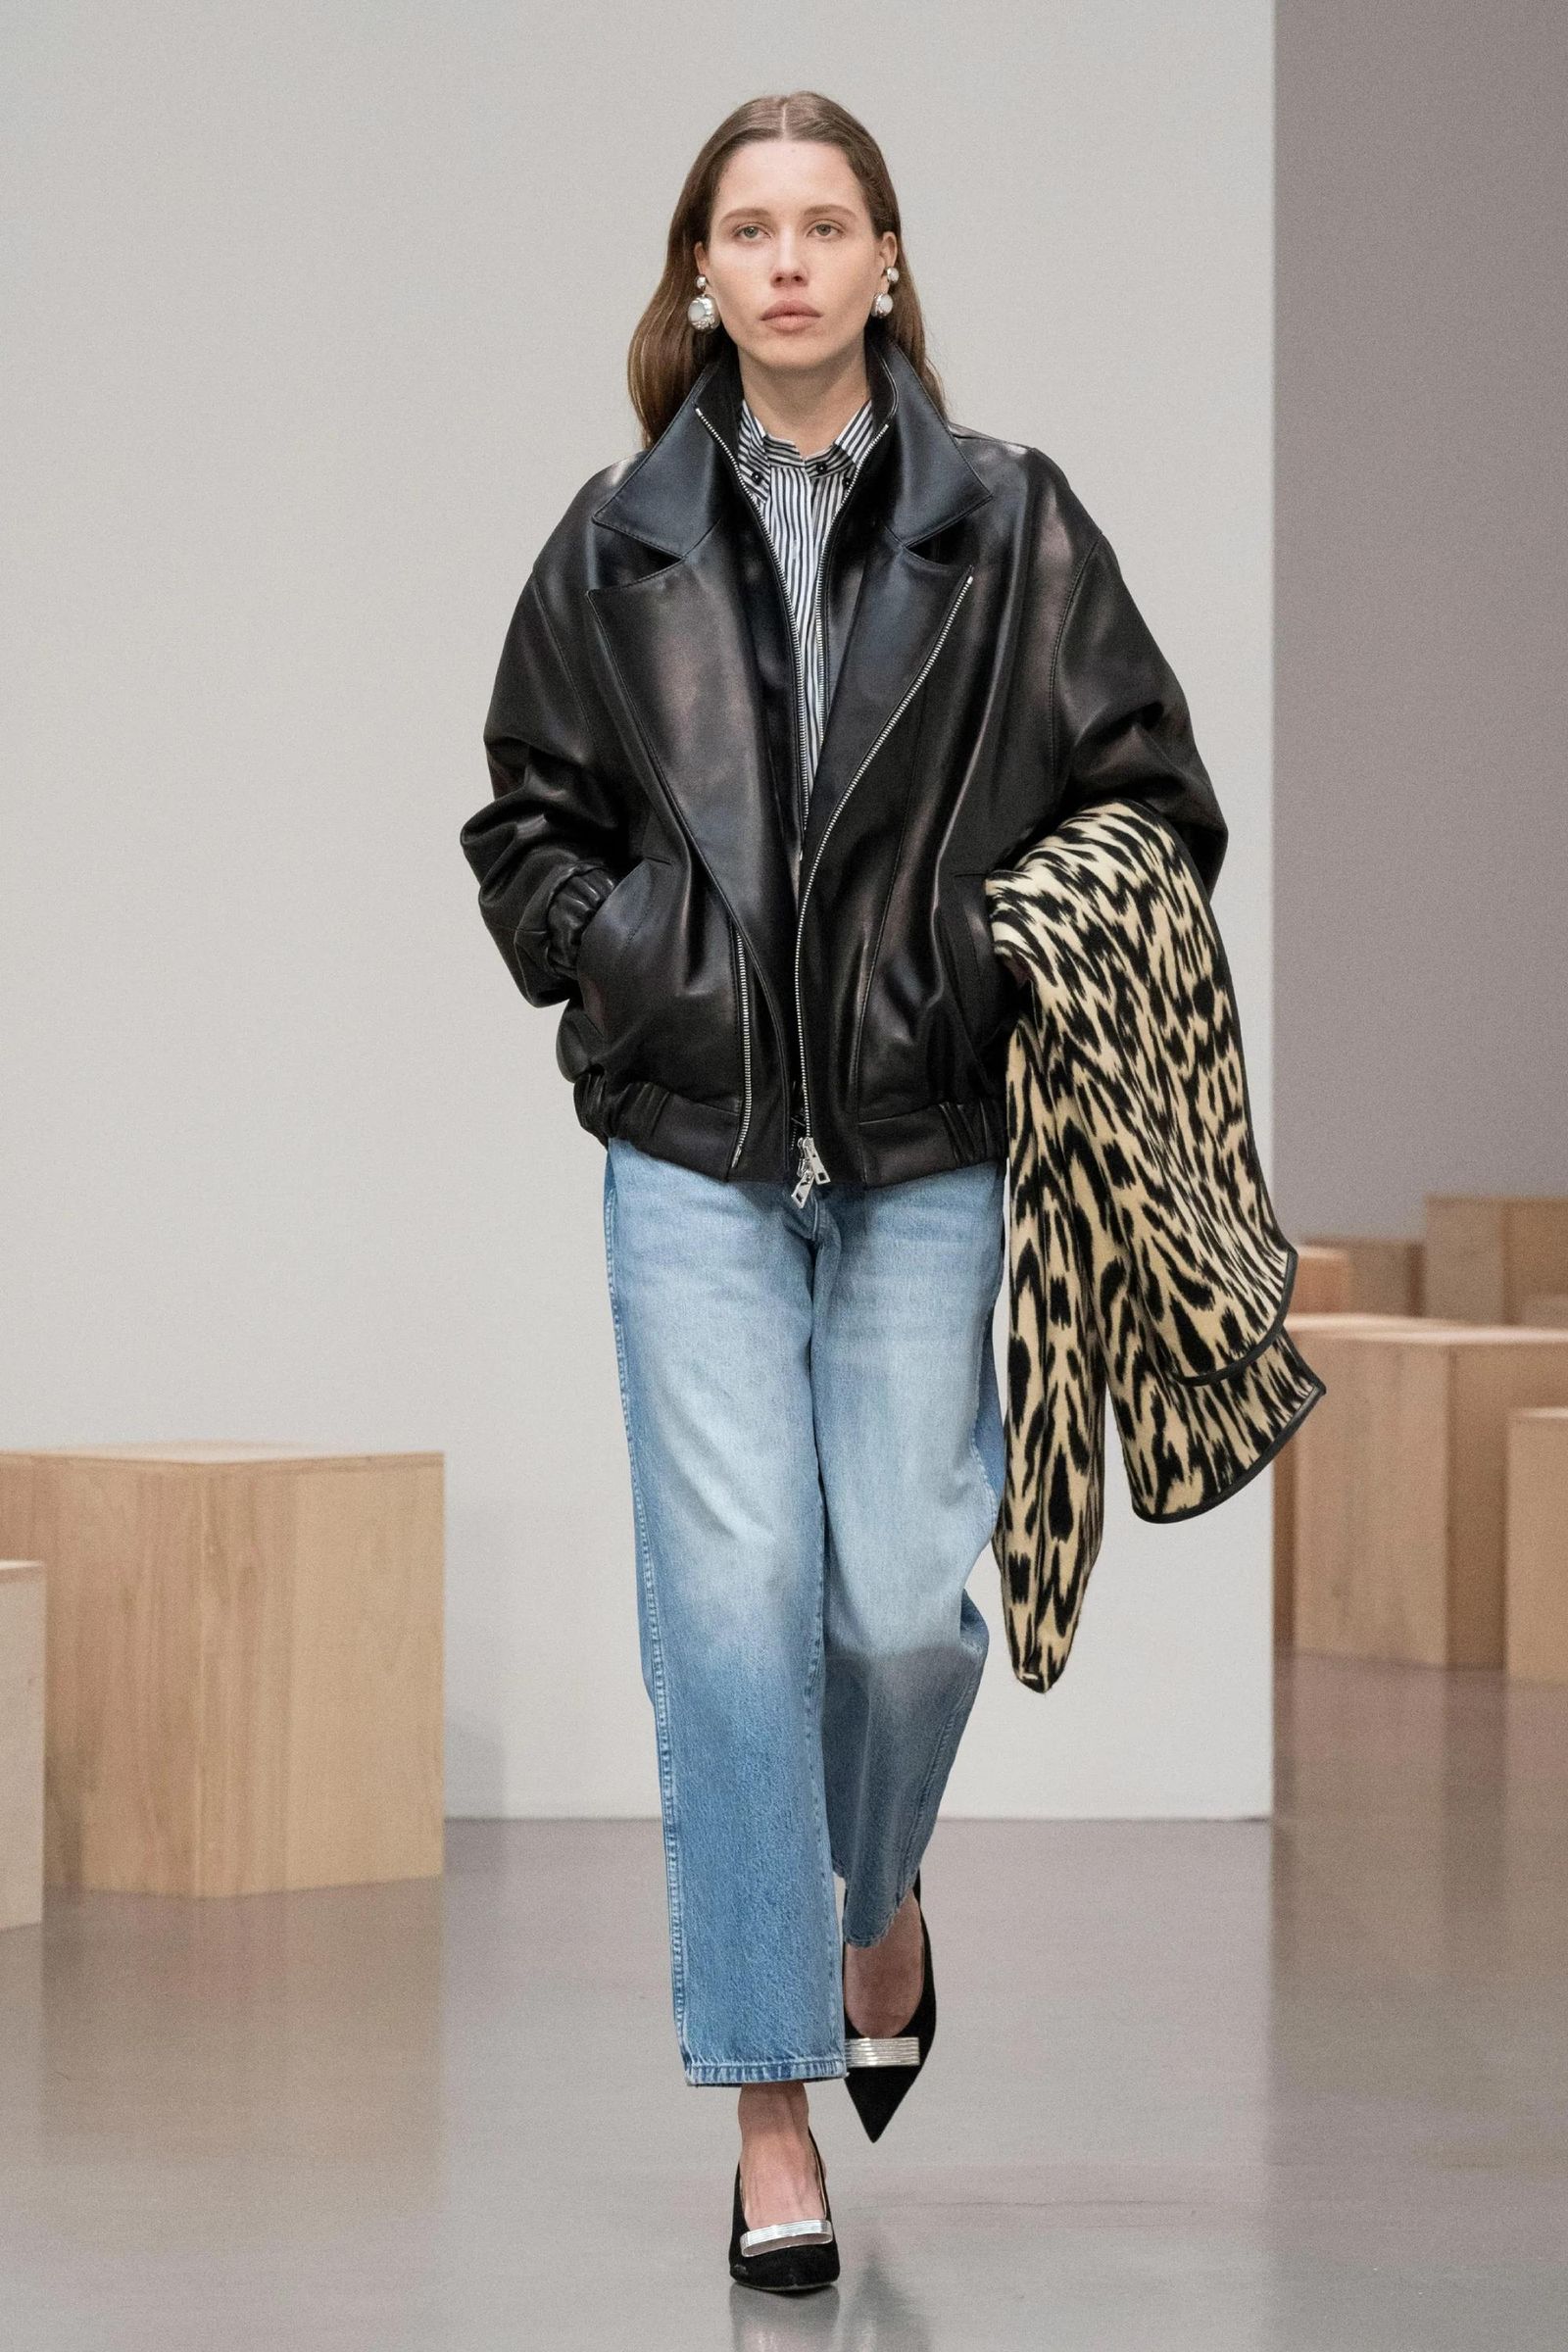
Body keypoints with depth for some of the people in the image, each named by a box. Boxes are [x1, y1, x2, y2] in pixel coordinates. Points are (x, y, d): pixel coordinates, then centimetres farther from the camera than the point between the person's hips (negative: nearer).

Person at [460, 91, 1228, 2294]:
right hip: (692, 1146, 1)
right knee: (732, 1599, -6)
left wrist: (1043, 969, -9)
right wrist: (621, 960, -1)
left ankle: (880, 1896, 32)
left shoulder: (1015, 529, 3)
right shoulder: (620, 545, 7)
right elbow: (525, 817, 15)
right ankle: (771, 2109, 1)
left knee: (904, 1599, -3)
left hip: (935, 1150, -1)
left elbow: (1156, 800, 5)